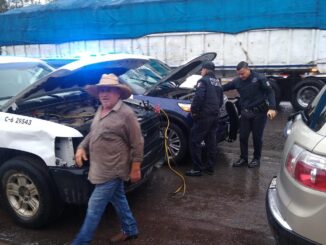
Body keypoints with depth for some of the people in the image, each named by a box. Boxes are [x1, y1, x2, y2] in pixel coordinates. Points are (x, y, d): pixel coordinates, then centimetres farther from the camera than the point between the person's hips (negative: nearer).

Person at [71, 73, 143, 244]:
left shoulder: (126, 114, -17)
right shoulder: (100, 111, 9)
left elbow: (137, 143, -14)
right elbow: (92, 133, 21)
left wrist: (135, 168, -14)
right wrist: (81, 147, 5)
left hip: (112, 170, -8)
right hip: (102, 168, 9)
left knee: (94, 207, -1)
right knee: (118, 199, 21)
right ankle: (130, 230, 38)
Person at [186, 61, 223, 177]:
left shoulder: (203, 81, -8)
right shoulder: (218, 82, 19)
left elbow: (198, 97, -21)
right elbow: (221, 100, 23)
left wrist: (194, 110, -11)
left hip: (204, 115, -9)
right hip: (215, 115, 9)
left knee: (195, 141, -4)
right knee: (211, 141, 12)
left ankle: (197, 169, -3)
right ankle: (210, 167, 18)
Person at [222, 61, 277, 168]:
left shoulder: (259, 78, -11)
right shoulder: (237, 81, 2)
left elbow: (270, 92, -13)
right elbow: (224, 87, 11)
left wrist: (272, 108, -23)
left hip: (259, 112, -4)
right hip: (245, 113, 4)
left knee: (257, 137, 5)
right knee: (243, 137, 6)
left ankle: (256, 159, 22)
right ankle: (243, 158, 21)